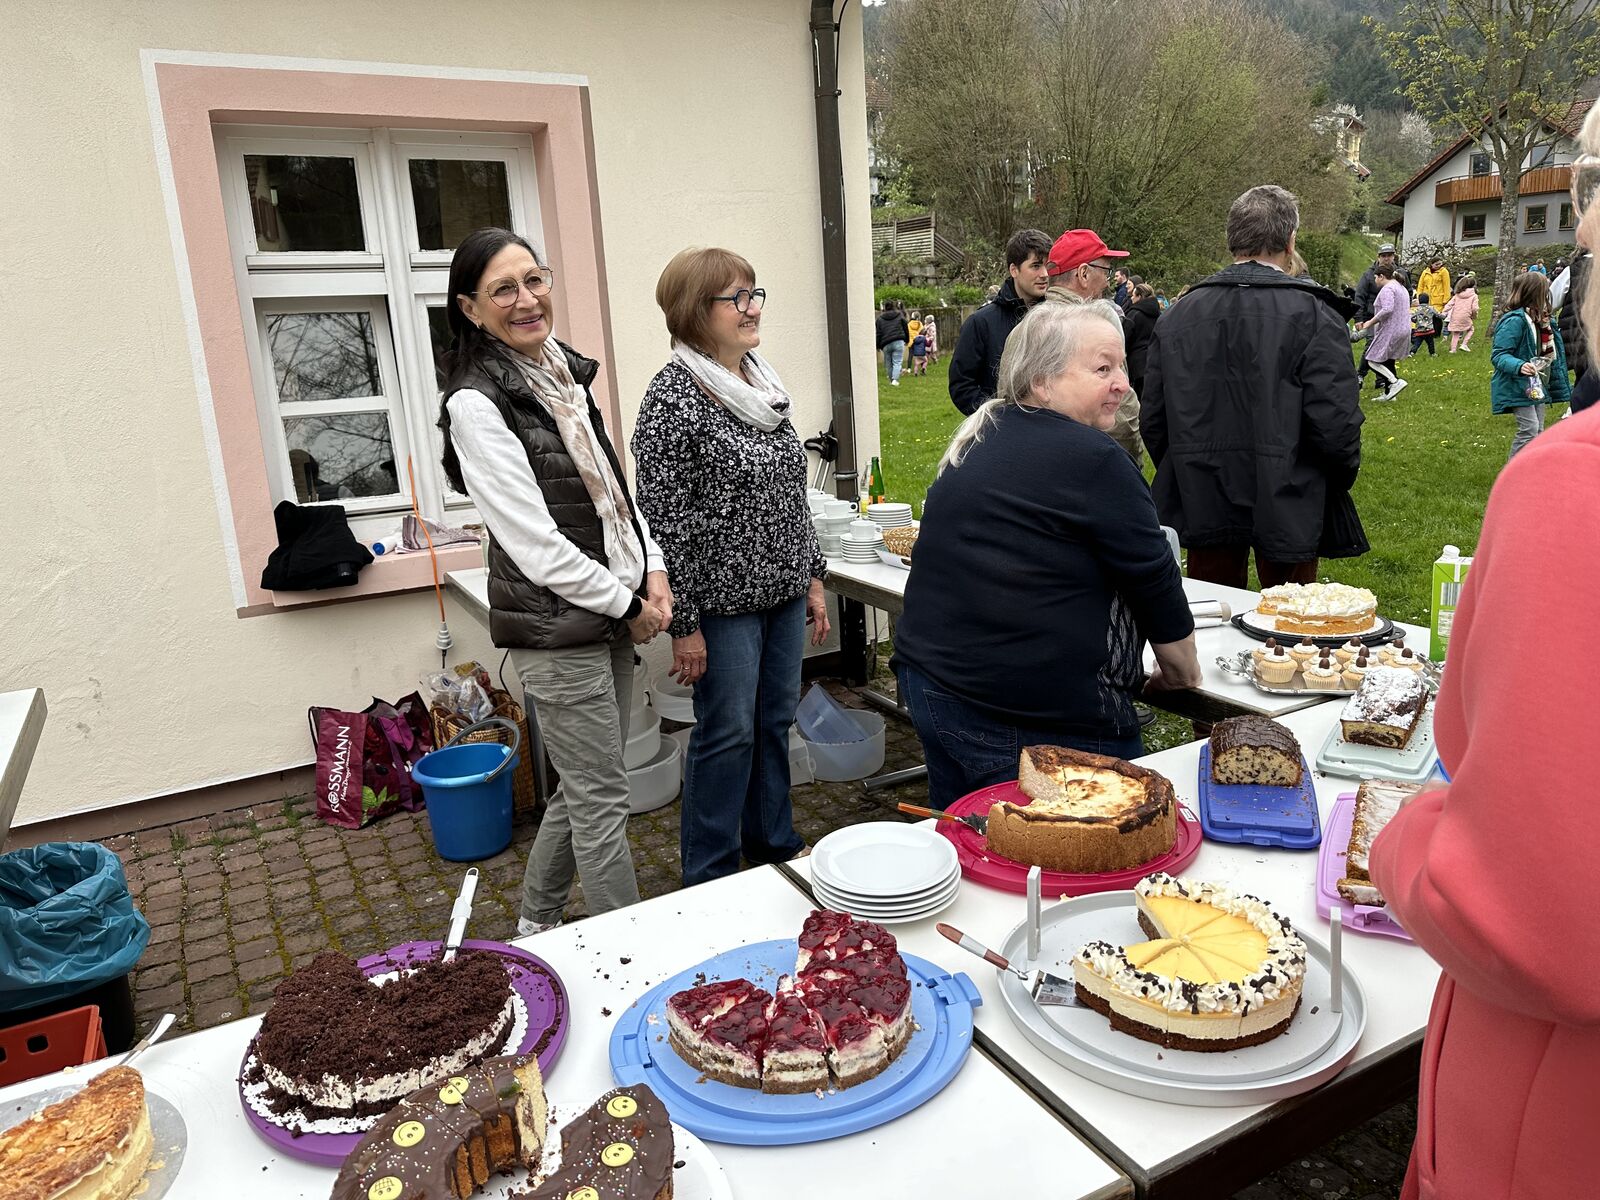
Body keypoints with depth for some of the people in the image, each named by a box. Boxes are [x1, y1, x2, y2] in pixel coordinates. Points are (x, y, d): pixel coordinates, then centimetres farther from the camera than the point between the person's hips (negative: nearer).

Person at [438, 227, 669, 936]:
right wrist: (627, 604, -11)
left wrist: (653, 569, 2)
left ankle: (536, 929, 39)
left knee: (583, 789, 19)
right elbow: (535, 542, -19)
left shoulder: (564, 373, 10)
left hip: (612, 618, 8)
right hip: (555, 627, -8)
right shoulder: (477, 404, -15)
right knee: (603, 802, 3)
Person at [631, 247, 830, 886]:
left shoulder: (763, 381, 9)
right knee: (728, 733, 4)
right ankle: (709, 878, 22)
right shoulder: (673, 396, -14)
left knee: (775, 721, 17)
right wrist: (683, 621, -16)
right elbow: (662, 517, -16)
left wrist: (812, 576, 14)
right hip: (724, 598, -7)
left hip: (784, 592, 7)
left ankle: (774, 844, 36)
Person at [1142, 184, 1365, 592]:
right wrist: (1339, 480, 5)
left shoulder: (1176, 315, 1)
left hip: (1202, 506, 3)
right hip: (1286, 506, -3)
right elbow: (1336, 420, -13)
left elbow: (1153, 420, 4)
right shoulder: (1313, 314, -10)